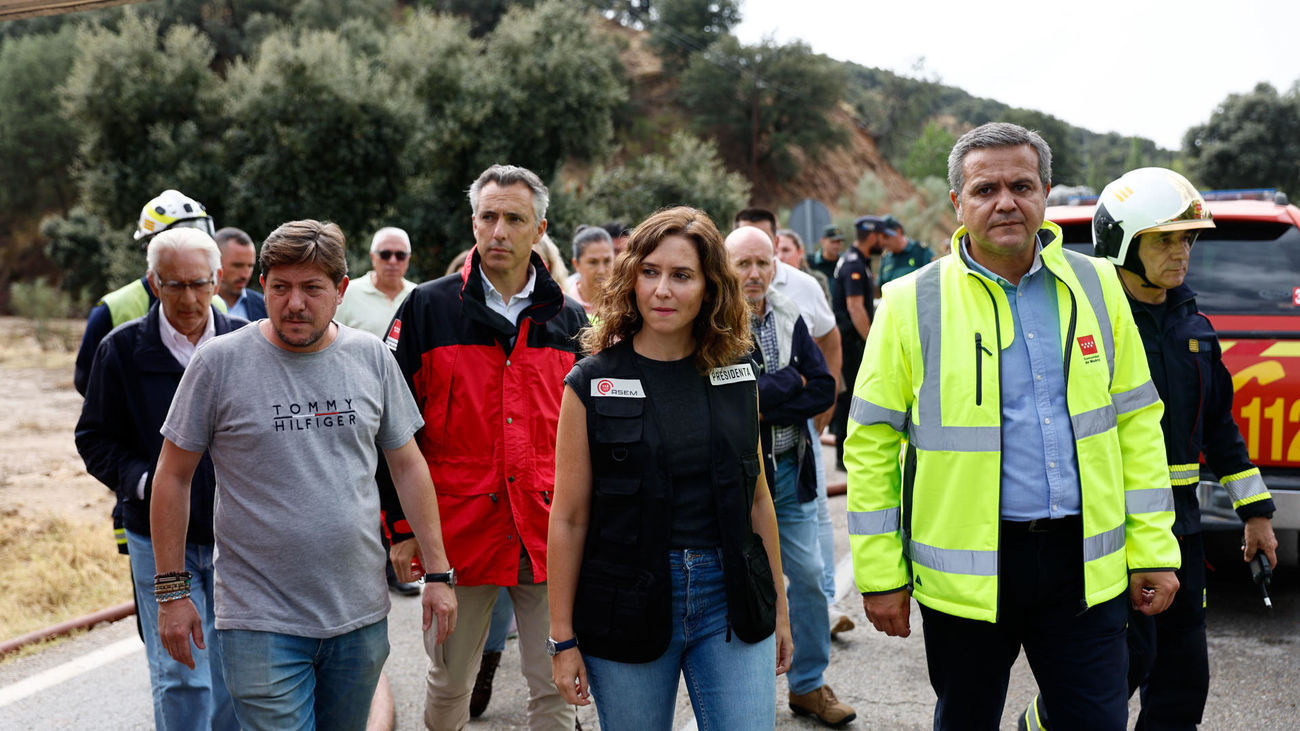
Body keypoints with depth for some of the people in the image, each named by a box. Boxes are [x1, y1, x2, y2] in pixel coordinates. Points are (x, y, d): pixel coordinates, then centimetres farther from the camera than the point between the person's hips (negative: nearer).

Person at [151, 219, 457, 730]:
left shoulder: (371, 357, 3)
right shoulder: (219, 362, -6)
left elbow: (407, 464, 9)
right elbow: (173, 477, 0)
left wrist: (438, 572, 6)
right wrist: (172, 590, -2)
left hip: (360, 615, 3)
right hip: (261, 624, -3)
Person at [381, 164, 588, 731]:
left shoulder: (569, 321, 7)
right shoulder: (428, 310, 0)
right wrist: (401, 526, -3)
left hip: (551, 536, 2)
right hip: (459, 532, -1)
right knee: (449, 685, 12)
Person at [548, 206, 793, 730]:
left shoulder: (736, 374, 6)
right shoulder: (593, 384, -4)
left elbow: (757, 497, 12)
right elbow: (569, 518, -4)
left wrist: (778, 606, 14)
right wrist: (563, 638, -4)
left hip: (731, 600, 2)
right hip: (628, 605, -2)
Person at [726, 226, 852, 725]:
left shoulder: (789, 319, 6)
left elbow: (824, 390, -1)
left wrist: (766, 406, -15)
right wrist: (791, 380, -12)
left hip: (790, 469, 5)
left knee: (809, 575, 9)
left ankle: (808, 684, 26)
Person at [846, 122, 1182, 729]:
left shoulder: (1097, 287, 6)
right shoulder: (912, 304, -4)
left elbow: (1137, 419, 9)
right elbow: (872, 441, -3)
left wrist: (1152, 548, 4)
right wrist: (880, 575, -4)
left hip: (1084, 565, 2)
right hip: (965, 567, -2)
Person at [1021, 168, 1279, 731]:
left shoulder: (1192, 327, 12)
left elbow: (1220, 426, 19)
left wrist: (1255, 511, 20)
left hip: (1178, 520, 7)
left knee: (1183, 670, 11)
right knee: (1129, 655, -6)